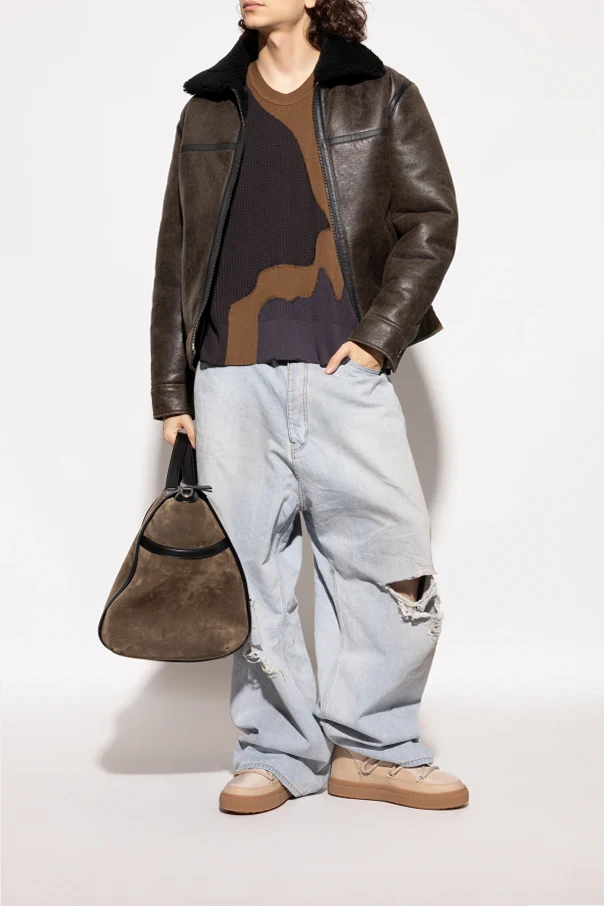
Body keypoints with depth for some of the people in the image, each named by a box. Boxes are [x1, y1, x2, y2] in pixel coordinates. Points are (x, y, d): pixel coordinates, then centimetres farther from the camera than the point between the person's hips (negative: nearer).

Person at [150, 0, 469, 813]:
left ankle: (373, 748, 12)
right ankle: (280, 752, 15)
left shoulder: (382, 98, 10)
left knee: (391, 561, -4)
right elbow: (176, 257, 17)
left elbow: (432, 221, 5)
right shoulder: (208, 111, 17)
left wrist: (376, 335, -6)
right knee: (248, 575, 2)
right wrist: (171, 388, 12)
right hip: (232, 380, 2)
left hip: (344, 372, -2)